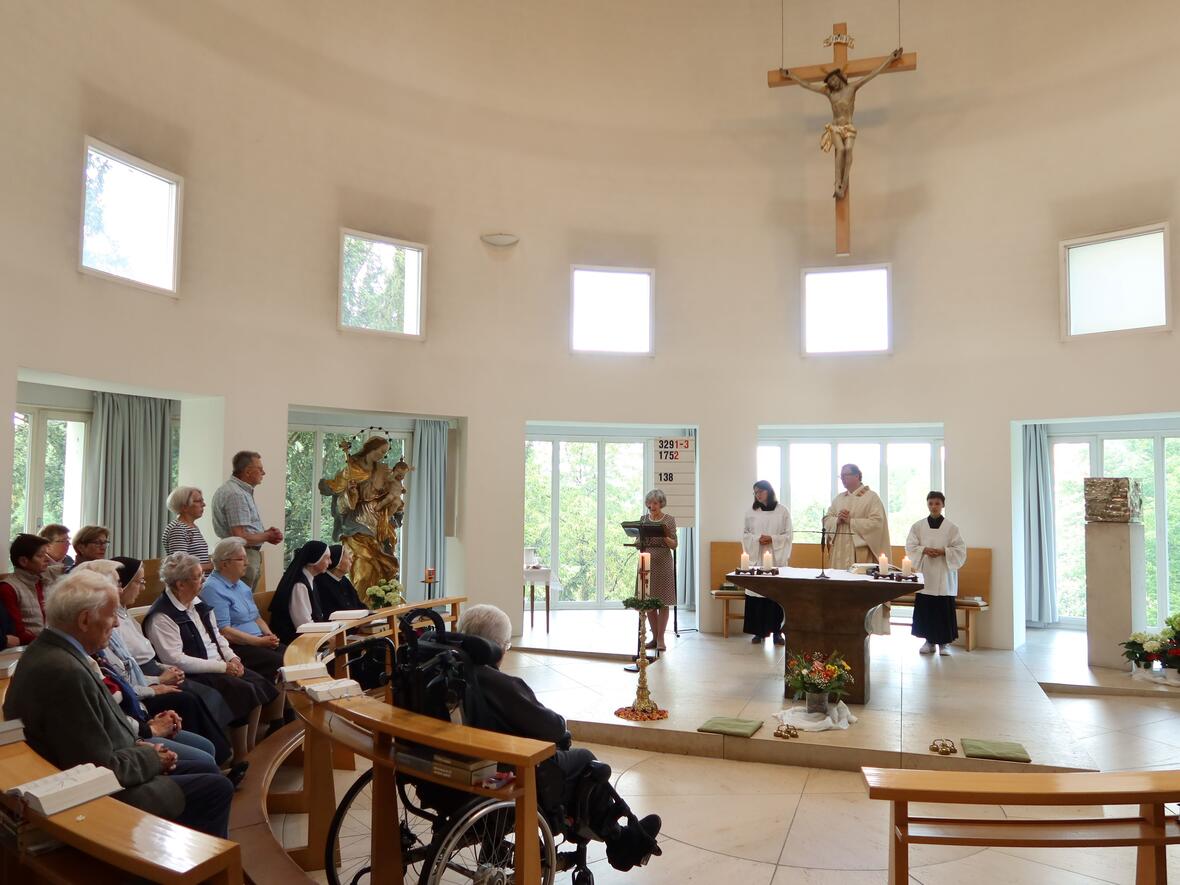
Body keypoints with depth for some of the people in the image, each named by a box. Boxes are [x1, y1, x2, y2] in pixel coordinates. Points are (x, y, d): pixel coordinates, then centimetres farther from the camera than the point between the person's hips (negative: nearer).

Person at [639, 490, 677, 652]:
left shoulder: (669, 519, -1)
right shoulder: (644, 519, 8)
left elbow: (674, 545, -3)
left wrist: (665, 536, -21)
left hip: (663, 562, -3)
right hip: (647, 562, 4)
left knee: (663, 602, -1)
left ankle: (661, 639, 6)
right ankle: (654, 637, 16)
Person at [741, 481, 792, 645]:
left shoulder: (782, 511, 3)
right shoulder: (751, 512, 9)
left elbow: (788, 534, 3)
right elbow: (745, 534, 10)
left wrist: (772, 539, -11)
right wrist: (757, 539, -8)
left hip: (776, 558, -2)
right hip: (756, 558, 2)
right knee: (756, 593, -2)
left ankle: (776, 631, 6)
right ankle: (758, 631, 7)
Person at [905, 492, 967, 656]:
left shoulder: (951, 527, 2)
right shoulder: (918, 526, 6)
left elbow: (960, 549, 1)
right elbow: (910, 547, 4)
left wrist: (943, 551, -13)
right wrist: (924, 550, -13)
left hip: (945, 574, -1)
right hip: (924, 572, 1)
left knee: (945, 609, -1)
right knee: (925, 608, 2)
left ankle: (944, 642, 10)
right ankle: (929, 641, 14)